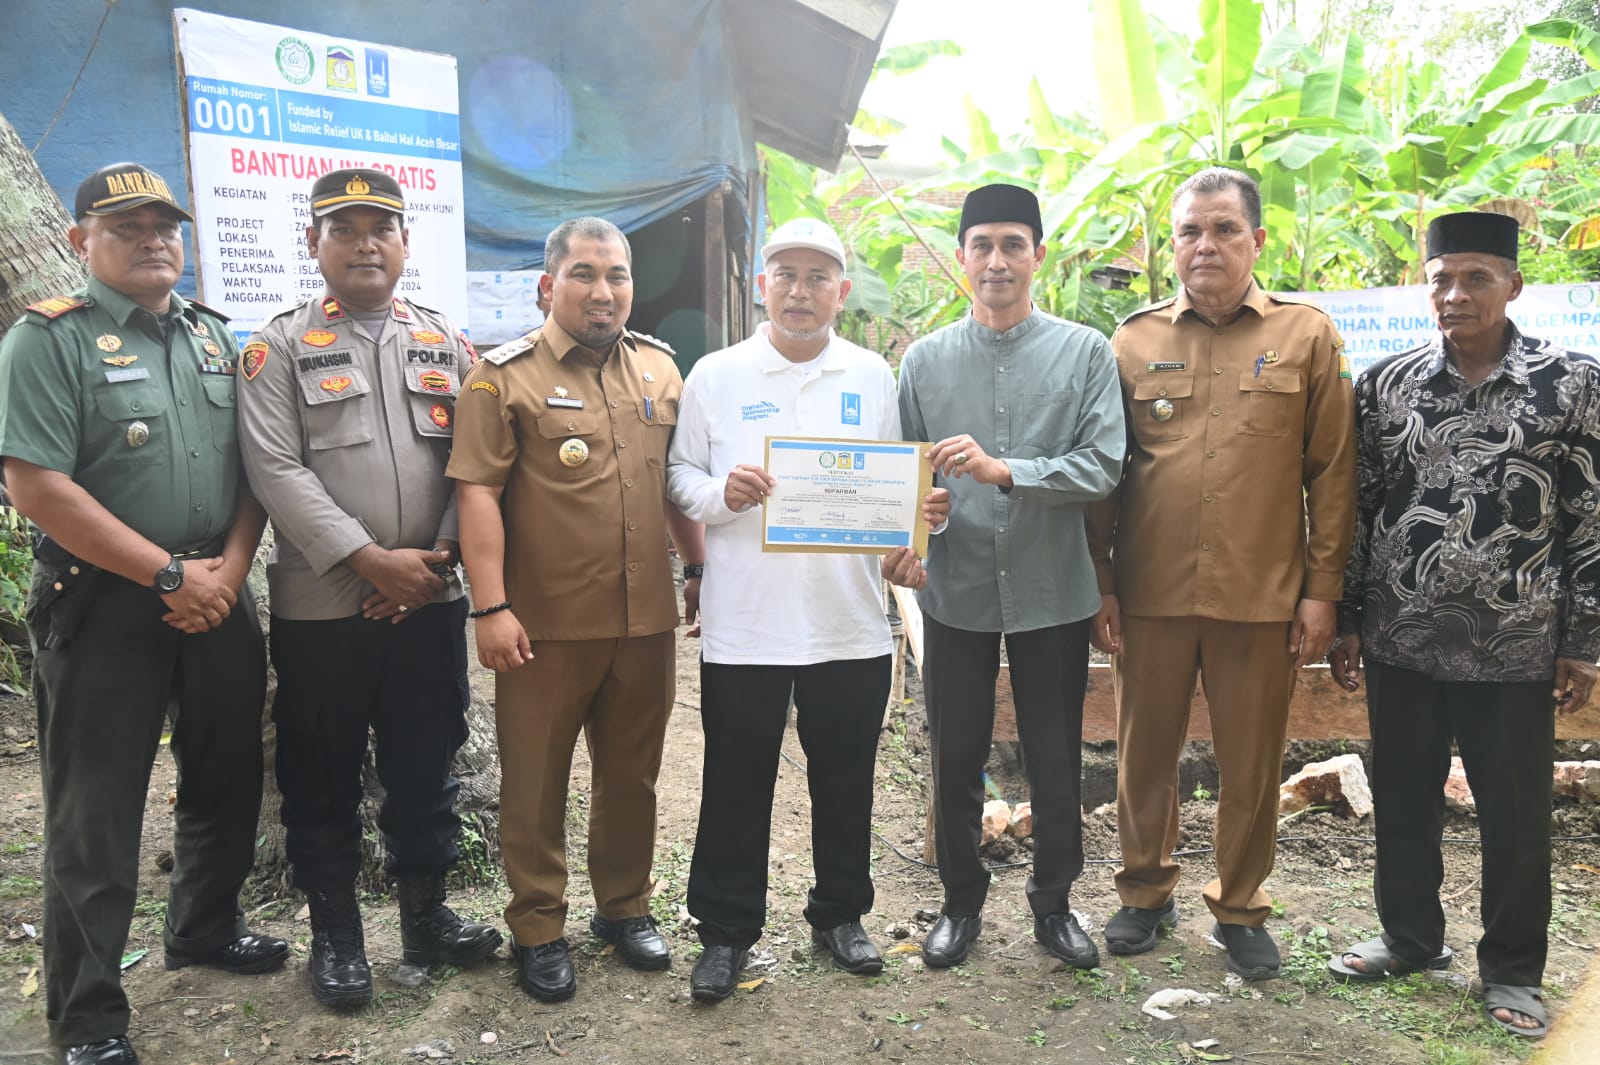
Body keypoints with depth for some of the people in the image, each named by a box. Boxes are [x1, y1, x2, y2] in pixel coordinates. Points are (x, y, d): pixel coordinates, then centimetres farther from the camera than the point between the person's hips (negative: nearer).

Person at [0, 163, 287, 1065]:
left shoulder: (214, 336, 11)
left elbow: (253, 465, 11)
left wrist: (231, 566, -5)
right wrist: (171, 575, -16)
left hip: (219, 598, 6)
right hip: (104, 611, -6)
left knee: (228, 780, 17)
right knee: (96, 812, 3)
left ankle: (207, 926, 41)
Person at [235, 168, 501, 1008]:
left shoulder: (447, 345, 9)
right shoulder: (280, 348, -1)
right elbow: (277, 471, -11)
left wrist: (438, 557, -8)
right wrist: (373, 559, -17)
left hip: (430, 601, 3)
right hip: (319, 607, -2)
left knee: (425, 770, 12)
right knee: (323, 780, 8)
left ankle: (426, 916, 29)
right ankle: (334, 934, 24)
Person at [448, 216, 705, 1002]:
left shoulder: (660, 368, 10)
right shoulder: (506, 375, -5)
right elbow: (478, 492, -10)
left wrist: (698, 568, 15)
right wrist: (491, 607, -15)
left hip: (646, 619, 4)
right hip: (545, 625, -4)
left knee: (631, 774, 16)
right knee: (536, 782, 8)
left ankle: (625, 906, 34)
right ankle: (537, 930, 23)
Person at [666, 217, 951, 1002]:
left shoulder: (873, 376, 8)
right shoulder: (715, 375, 3)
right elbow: (679, 476, 4)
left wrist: (919, 517, -8)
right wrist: (720, 494, -16)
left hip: (851, 622, 2)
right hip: (743, 624, -1)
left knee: (846, 781, 14)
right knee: (736, 784, 8)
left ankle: (840, 914, 34)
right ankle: (726, 930, 25)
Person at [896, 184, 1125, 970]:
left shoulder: (1085, 352, -2)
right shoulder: (925, 359, 3)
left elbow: (1102, 466, -11)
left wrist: (1004, 470, -23)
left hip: (1053, 590, -1)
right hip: (955, 590, 1)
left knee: (1056, 762, 12)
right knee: (955, 758, 12)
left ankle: (1053, 902, 33)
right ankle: (961, 900, 32)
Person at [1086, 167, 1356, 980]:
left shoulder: (1307, 335, 3)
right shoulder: (1133, 341, 5)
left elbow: (1332, 472, 2)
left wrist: (1323, 589, -2)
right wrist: (1100, 585, 1)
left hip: (1262, 598, -1)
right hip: (1150, 594, 1)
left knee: (1251, 764, 10)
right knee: (1144, 752, 12)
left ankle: (1240, 909, 29)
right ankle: (1146, 892, 32)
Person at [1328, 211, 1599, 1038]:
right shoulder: (1385, 383, 2)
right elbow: (1357, 508, 6)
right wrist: (1347, 622, 5)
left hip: (1515, 651, -2)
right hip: (1400, 643, 2)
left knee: (1515, 815, 9)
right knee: (1402, 801, 14)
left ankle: (1512, 969, 28)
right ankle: (1411, 937, 35)